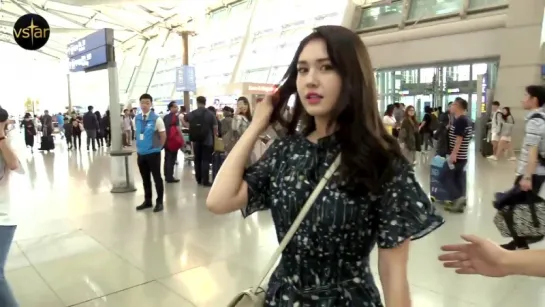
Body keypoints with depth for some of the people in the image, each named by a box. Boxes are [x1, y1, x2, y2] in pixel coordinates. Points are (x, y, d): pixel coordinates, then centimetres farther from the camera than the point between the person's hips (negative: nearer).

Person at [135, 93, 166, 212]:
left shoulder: (156, 119, -11)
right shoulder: (136, 119, 5)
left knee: (156, 177, 2)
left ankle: (159, 202, 13)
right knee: (145, 178, 15)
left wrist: (158, 148, -1)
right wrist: (139, 146, 13)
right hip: (141, 153, 5)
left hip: (153, 153, -5)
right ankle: (147, 201, 28)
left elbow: (163, 136, -6)